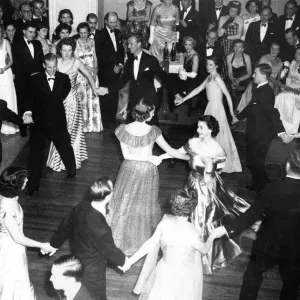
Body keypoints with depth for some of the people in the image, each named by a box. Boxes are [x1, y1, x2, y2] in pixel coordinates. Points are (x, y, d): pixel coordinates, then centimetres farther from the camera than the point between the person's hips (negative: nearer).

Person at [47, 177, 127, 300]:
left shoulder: (82, 206, -18)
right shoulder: (101, 230, -41)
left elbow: (66, 226, 0)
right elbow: (111, 252, -21)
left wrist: (55, 243, 17)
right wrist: (123, 260, 1)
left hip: (79, 259, 7)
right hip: (92, 272, -7)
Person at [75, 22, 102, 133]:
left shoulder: (92, 41, 8)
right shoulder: (76, 43, -5)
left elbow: (95, 57, 11)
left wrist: (96, 70, -4)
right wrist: (90, 68, -13)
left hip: (93, 73, 4)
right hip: (81, 73, -4)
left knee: (93, 97, 4)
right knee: (82, 97, -2)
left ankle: (94, 123, 14)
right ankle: (83, 124, 7)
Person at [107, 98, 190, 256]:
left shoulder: (123, 129, -14)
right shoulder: (153, 131, -20)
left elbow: (126, 154, -11)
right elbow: (169, 151, -11)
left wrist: (149, 158, -8)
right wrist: (190, 157, 0)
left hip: (129, 169, 1)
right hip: (147, 171, -1)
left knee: (125, 203, 18)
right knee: (145, 204, 18)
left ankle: (122, 238, 33)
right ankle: (143, 238, 35)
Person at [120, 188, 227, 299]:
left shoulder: (166, 220, -17)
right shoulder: (192, 233, -30)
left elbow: (151, 243, -11)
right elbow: (205, 249, -10)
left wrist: (130, 260, -2)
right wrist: (212, 235, 9)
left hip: (165, 270, 4)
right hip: (182, 276, -4)